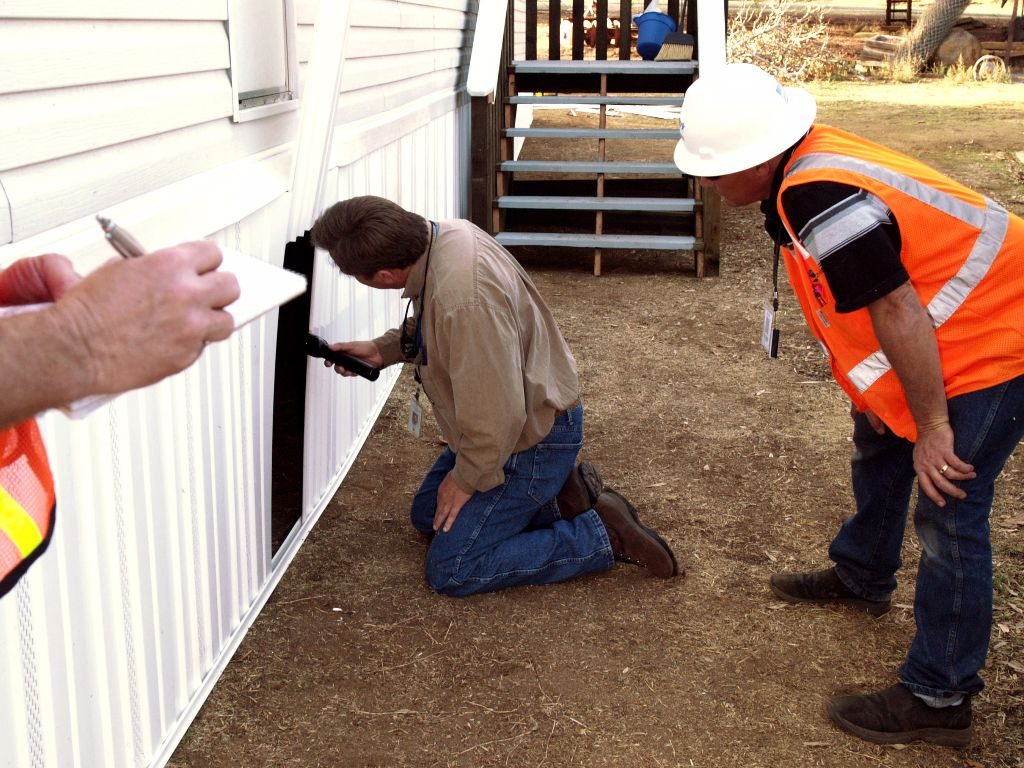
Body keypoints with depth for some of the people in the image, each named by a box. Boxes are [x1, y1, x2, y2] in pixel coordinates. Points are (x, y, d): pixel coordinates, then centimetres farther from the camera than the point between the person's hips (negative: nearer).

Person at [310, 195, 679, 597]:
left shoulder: (464, 300, -39)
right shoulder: (443, 234, -9)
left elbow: (497, 417, -32)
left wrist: (465, 479, -15)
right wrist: (382, 349, 3)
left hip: (532, 439, -10)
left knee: (450, 572, -5)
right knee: (426, 515, 22)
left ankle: (604, 534, -1)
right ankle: (560, 492, 16)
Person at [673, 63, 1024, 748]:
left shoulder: (821, 201, -33)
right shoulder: (805, 164, -3)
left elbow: (896, 312, -28)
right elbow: (871, 303, 7)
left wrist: (932, 428, -19)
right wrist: (879, 392, 12)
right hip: (950, 325, 11)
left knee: (948, 513, -6)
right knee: (878, 443, 25)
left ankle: (939, 699, 5)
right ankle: (863, 577, 48)